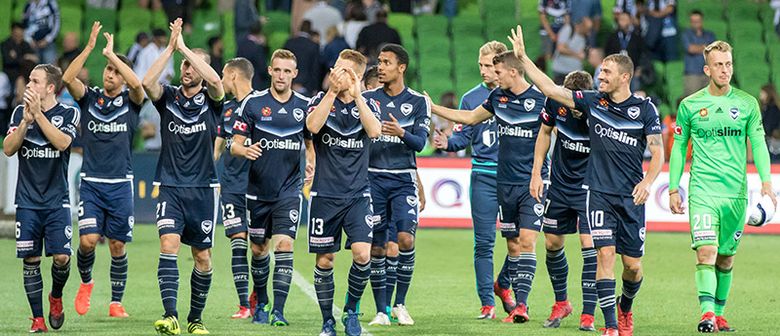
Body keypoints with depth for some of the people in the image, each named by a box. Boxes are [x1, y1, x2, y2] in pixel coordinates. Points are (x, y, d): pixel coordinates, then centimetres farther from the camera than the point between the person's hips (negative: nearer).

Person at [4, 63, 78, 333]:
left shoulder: (69, 114, 0)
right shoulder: (20, 112, 6)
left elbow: (62, 142, -18)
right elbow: (8, 149, -3)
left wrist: (38, 114, -21)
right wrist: (26, 121, -16)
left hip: (56, 201, -2)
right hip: (27, 201, 2)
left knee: (61, 257, -11)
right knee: (30, 259, -2)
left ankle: (56, 296, 18)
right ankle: (38, 318, 7)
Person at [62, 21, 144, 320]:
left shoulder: (130, 102, 3)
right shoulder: (90, 97, 4)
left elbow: (137, 84, -21)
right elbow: (67, 78, -15)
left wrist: (111, 53, -19)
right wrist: (90, 47, -22)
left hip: (120, 184, 0)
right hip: (91, 183, 0)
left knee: (117, 246, 3)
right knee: (88, 240, -12)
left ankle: (116, 302, 15)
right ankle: (85, 281, 17)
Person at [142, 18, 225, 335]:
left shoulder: (211, 100, 1)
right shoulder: (168, 97, 4)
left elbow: (215, 80, -21)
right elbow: (147, 82, -17)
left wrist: (183, 46, -18)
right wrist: (171, 48, -19)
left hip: (203, 189, 1)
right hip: (170, 187, -1)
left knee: (203, 258, 6)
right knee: (169, 244, -19)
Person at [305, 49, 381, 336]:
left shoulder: (366, 105, 6)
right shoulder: (321, 99, 2)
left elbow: (374, 131, -15)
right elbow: (313, 125, -19)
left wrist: (356, 95, -18)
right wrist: (332, 91, -22)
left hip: (358, 194, 0)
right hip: (325, 194, 0)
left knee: (362, 253, -16)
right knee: (324, 260, 2)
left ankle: (351, 310, 6)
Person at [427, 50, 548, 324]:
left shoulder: (539, 100, -9)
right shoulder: (497, 97, 9)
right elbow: (471, 117, 24)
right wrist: (433, 108, 25)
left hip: (532, 183, -5)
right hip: (505, 183, 5)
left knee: (527, 240, -13)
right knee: (513, 244, 7)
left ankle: (521, 303, -14)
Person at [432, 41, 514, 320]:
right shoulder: (471, 98, 6)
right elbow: (463, 138, 5)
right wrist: (447, 143, -16)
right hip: (484, 178, 0)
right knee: (484, 243, -1)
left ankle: (503, 284, 27)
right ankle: (487, 301, 5)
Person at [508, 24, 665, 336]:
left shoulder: (644, 108, -3)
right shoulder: (593, 102, 3)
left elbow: (658, 151, -3)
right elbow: (551, 89, 3)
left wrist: (647, 182, -20)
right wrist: (523, 57, 0)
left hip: (632, 196, -1)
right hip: (599, 192, 1)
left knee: (633, 264, 3)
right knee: (605, 254, -12)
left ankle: (625, 307, 34)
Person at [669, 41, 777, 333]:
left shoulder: (747, 104, 5)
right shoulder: (689, 105, 3)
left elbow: (758, 144, 3)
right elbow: (679, 148, 10)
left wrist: (765, 181, -11)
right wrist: (673, 189, 7)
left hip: (736, 193, 2)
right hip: (702, 191, -2)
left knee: (726, 257, 8)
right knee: (706, 251, -16)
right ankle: (707, 312, -22)